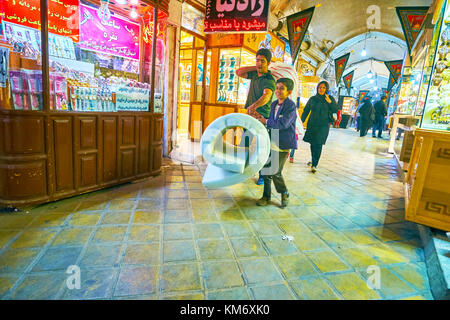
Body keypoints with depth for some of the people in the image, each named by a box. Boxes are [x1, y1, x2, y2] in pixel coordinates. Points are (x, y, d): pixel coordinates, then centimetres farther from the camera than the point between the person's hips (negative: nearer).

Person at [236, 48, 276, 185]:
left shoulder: (269, 80, -15)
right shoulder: (254, 74, 11)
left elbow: (266, 95, -33)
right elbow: (238, 72, 10)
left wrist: (254, 105, -53)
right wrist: (255, 68, 3)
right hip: (250, 115, 7)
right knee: (244, 143, 10)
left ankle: (263, 175, 9)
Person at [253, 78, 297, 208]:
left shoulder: (291, 106, -13)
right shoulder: (274, 104, 11)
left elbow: (282, 124, -23)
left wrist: (266, 121, -12)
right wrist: (262, 118, 3)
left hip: (283, 144, -7)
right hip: (271, 141, 7)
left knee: (275, 172, -5)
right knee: (266, 169, 8)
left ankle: (284, 194, 22)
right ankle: (266, 196, 25)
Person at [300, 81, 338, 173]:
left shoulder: (330, 99, 4)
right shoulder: (312, 99, 7)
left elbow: (336, 110, 0)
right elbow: (306, 111, 11)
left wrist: (330, 102, -14)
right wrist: (301, 121, 3)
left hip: (323, 125, -2)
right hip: (312, 124, 2)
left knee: (318, 144, -11)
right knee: (312, 143, 8)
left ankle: (314, 165, -10)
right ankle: (313, 159, 32)